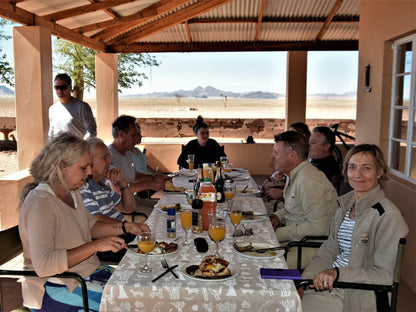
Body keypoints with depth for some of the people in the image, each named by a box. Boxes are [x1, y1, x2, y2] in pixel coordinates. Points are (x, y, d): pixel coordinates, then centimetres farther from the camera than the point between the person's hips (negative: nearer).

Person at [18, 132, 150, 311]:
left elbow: (90, 226, 18)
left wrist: (125, 227, 3)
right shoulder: (41, 202, -24)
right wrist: (96, 245, -32)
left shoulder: (72, 192, 6)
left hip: (87, 273, 9)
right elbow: (43, 265, -31)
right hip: (54, 289, -9)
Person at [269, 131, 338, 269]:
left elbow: (316, 227, -26)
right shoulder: (293, 174, 11)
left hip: (312, 247, -10)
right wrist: (277, 216, 7)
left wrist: (280, 234, -19)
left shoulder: (309, 182, -23)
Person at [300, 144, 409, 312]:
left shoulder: (388, 216, -14)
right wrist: (304, 282, -3)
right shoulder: (345, 205, 9)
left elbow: (385, 275, -15)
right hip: (329, 284, 6)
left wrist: (337, 273, -25)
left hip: (356, 295, -6)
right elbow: (327, 252, 10)